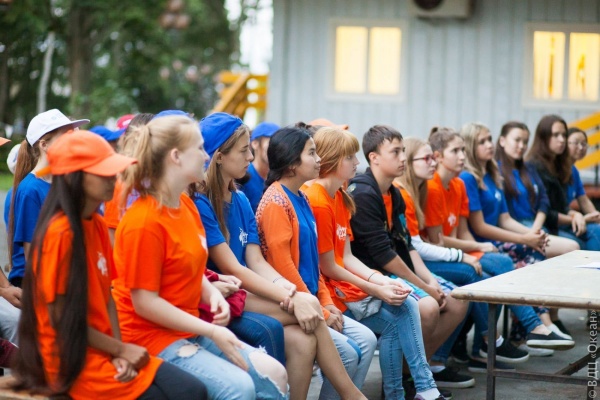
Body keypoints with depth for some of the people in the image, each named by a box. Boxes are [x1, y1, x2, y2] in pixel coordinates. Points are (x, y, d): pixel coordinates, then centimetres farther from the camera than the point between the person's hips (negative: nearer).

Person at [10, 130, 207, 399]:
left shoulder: (96, 225, 7)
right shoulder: (60, 233, -19)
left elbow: (106, 296, 9)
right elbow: (61, 318, -16)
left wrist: (119, 351, -6)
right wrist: (121, 350, -9)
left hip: (103, 352, 8)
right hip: (75, 360, -8)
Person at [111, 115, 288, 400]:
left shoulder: (186, 204, 9)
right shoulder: (143, 222, -19)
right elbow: (145, 302, -19)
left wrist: (212, 294, -4)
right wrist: (212, 332, -18)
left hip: (190, 329, 9)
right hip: (152, 336, -9)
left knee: (273, 374, -2)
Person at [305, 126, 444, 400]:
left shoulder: (339, 197, 12)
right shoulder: (317, 202, -18)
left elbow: (347, 257, 9)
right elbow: (328, 267, -15)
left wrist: (381, 281, -5)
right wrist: (374, 290, -11)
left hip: (344, 282, 9)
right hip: (330, 292, -9)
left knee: (407, 305, -4)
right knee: (394, 320, -12)